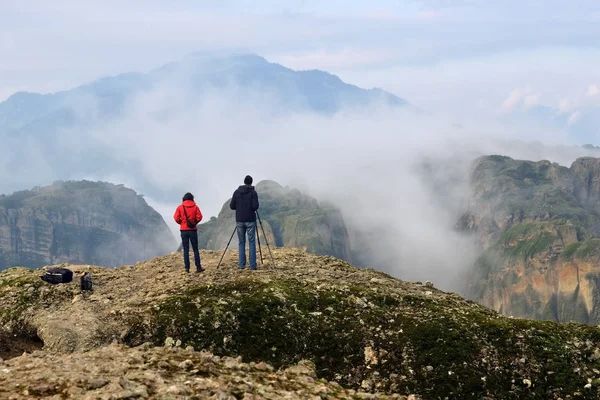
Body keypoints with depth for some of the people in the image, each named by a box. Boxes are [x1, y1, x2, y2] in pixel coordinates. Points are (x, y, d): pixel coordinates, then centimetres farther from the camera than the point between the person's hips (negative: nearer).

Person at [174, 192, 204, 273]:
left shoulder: (180, 207, -1)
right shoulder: (195, 207, -1)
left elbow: (176, 218, -8)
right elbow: (199, 217, -8)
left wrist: (181, 223, 11)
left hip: (183, 230, 0)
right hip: (193, 230, 0)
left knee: (186, 249, 4)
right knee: (195, 249, 5)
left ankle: (187, 268, -1)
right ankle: (198, 267, 2)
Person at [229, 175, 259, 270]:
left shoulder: (237, 192, 4)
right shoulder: (253, 192, -6)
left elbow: (232, 206, 3)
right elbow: (255, 206, -13)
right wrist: (250, 208, 9)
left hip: (239, 220, 3)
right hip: (250, 220, -3)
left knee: (241, 242, 9)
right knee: (252, 242, 1)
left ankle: (241, 264, 5)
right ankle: (252, 265, -2)